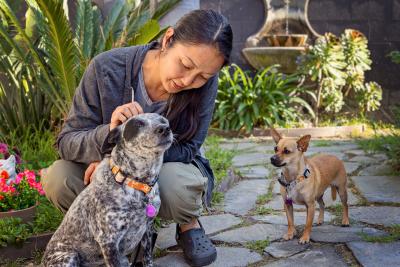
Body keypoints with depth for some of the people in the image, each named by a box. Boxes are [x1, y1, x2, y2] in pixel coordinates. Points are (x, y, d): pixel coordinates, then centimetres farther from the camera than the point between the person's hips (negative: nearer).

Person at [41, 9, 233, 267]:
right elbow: (67, 141, -19)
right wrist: (109, 133, -43)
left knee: (174, 183, -37)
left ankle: (189, 225, 1)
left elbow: (186, 148, -17)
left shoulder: (205, 85, -23)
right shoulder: (107, 68, -25)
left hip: (171, 167, -1)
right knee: (57, 178, -27)